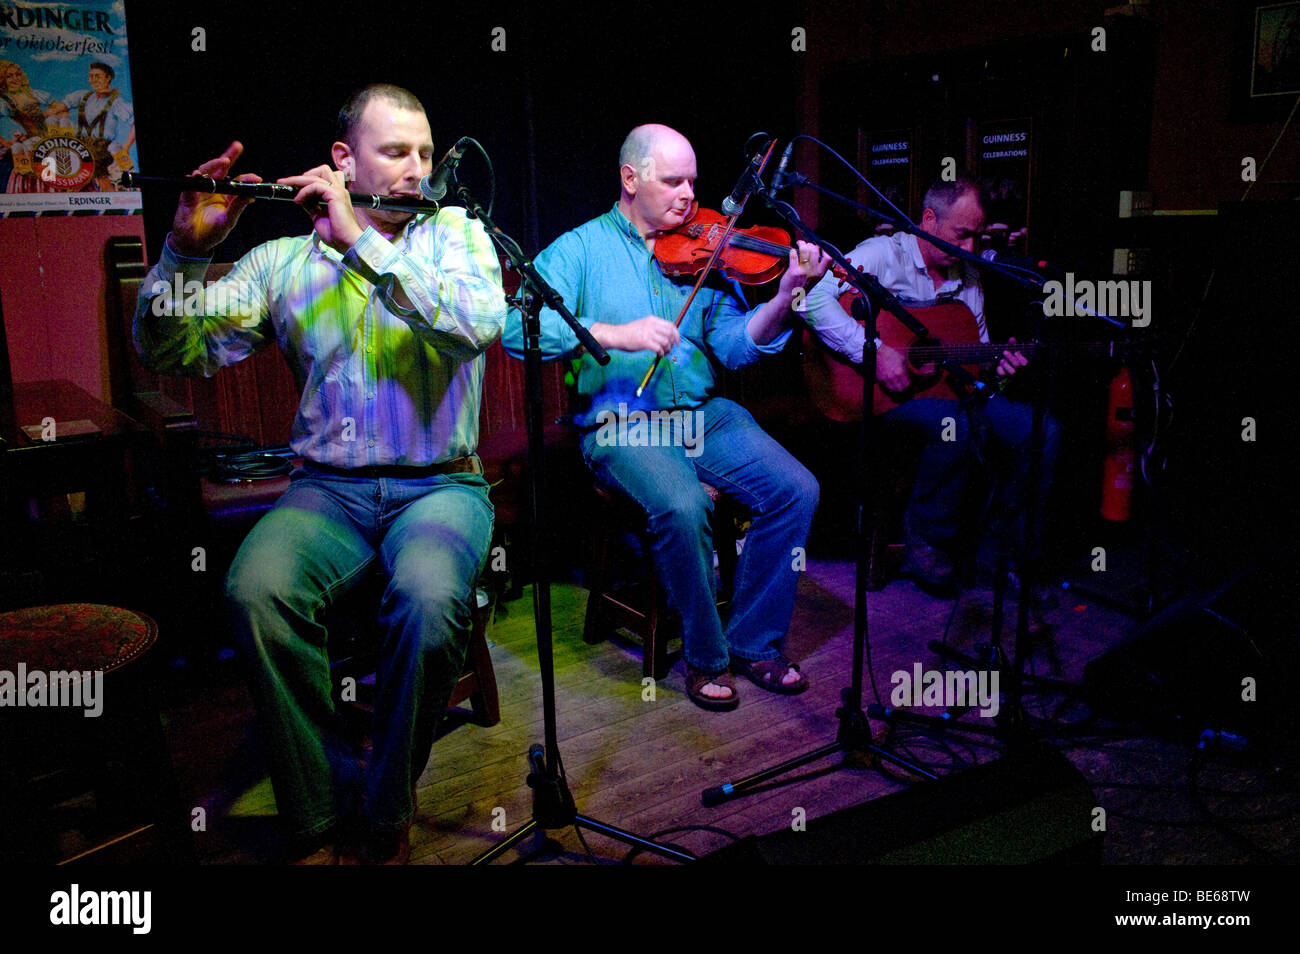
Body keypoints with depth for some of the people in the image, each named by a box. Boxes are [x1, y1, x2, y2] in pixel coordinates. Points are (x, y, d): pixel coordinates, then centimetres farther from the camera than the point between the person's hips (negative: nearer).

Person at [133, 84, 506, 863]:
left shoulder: (457, 233, 6)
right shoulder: (285, 261, 9)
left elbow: (481, 321, -17)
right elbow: (172, 351, 4)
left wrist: (363, 240, -19)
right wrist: (189, 246, -12)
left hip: (439, 484, -1)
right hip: (328, 487, 2)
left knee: (429, 597, -33)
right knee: (258, 587, -29)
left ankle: (386, 814, -9)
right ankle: (323, 811, -10)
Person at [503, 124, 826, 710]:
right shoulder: (579, 250, 3)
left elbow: (734, 345, 4)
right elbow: (519, 330, -12)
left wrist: (786, 296, -13)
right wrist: (613, 334, -23)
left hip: (704, 414, 5)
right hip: (620, 421, -4)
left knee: (796, 489, -15)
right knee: (683, 506, -32)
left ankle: (754, 644, 3)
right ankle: (705, 657, -7)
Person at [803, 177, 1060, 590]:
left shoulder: (969, 277, 15)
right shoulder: (884, 254, -6)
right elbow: (814, 300, -22)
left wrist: (997, 362, -1)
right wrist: (873, 351, -27)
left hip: (948, 388, 7)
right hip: (884, 390, -7)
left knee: (1044, 430, -12)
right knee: (954, 425, -37)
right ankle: (924, 542, -13)